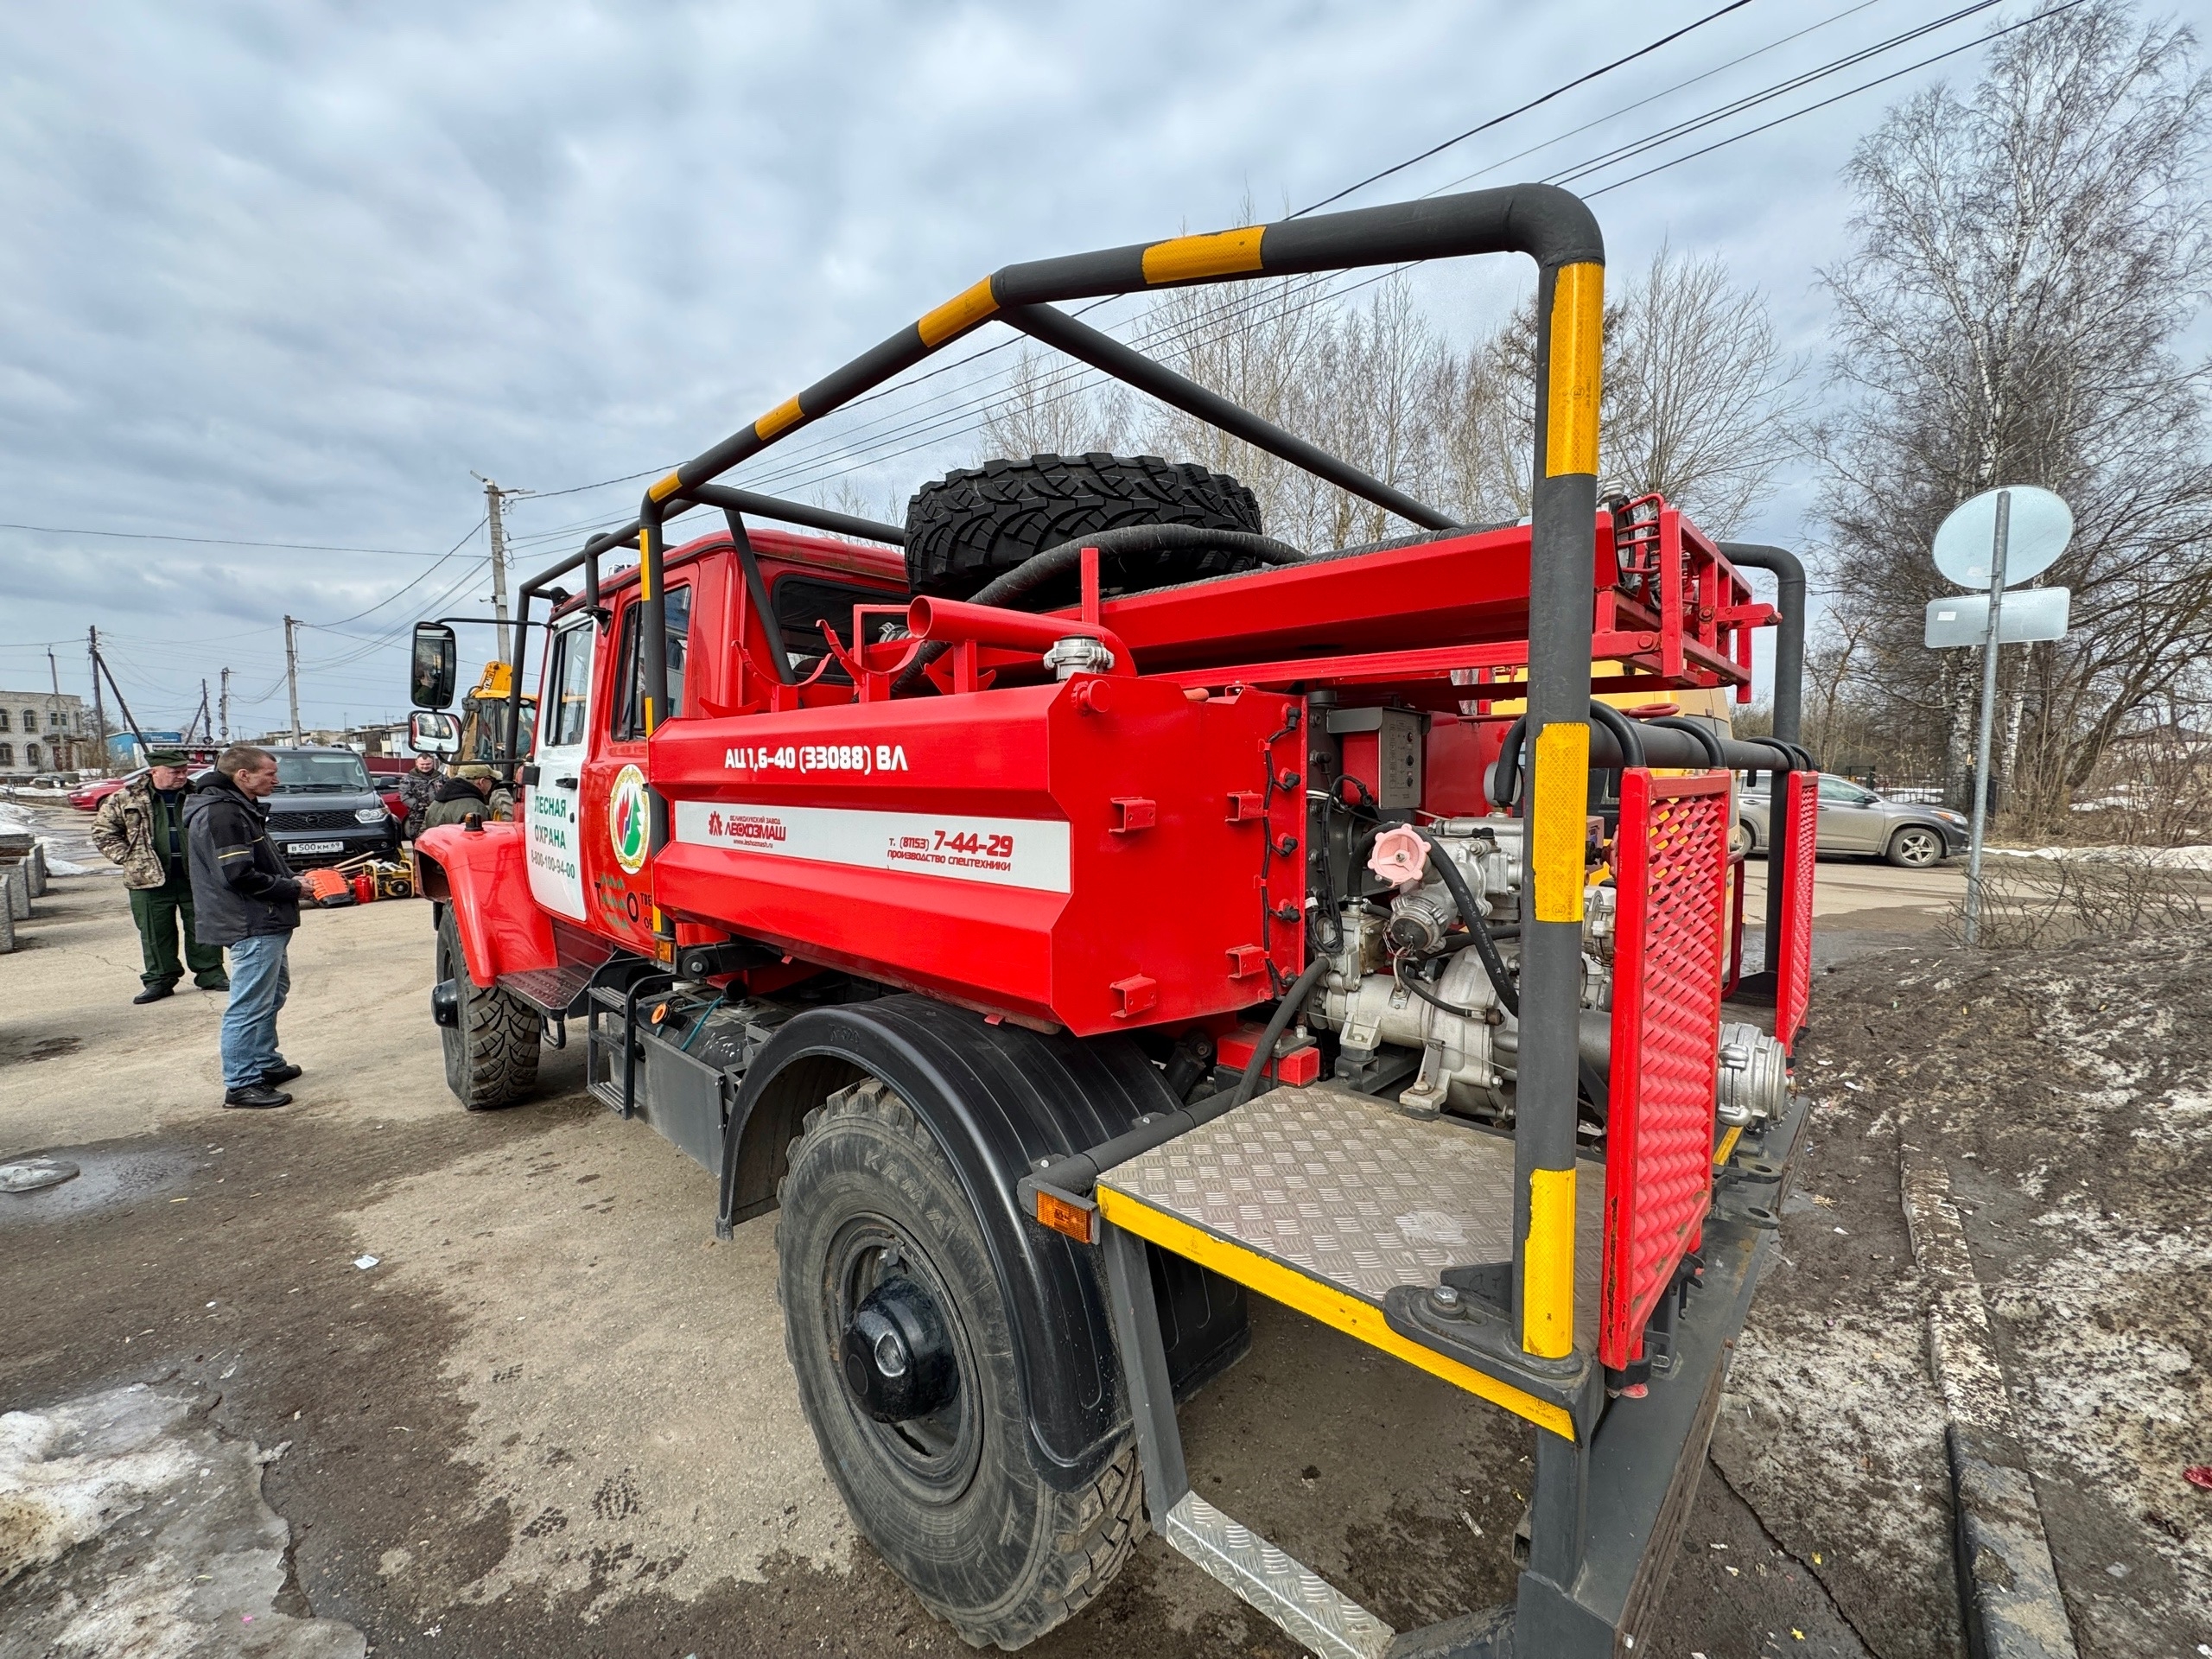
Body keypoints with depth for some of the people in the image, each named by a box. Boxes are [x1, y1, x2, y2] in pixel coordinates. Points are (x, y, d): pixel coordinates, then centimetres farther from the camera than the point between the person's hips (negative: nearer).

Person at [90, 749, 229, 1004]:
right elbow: (103, 830, 7)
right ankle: (159, 980, 17)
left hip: (196, 876, 1)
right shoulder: (126, 798, 0)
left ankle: (210, 974, 16)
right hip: (150, 878, -1)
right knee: (156, 933, 6)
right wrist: (127, 857, -4)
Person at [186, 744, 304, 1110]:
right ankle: (241, 1083, 4)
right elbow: (240, 876, -24)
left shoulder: (240, 808, 15)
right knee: (249, 1007, -4)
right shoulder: (221, 813, -18)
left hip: (267, 923, 11)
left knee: (273, 993, 22)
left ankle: (266, 1062, 34)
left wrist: (293, 880, 5)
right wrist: (292, 888, -14)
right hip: (253, 927, -11)